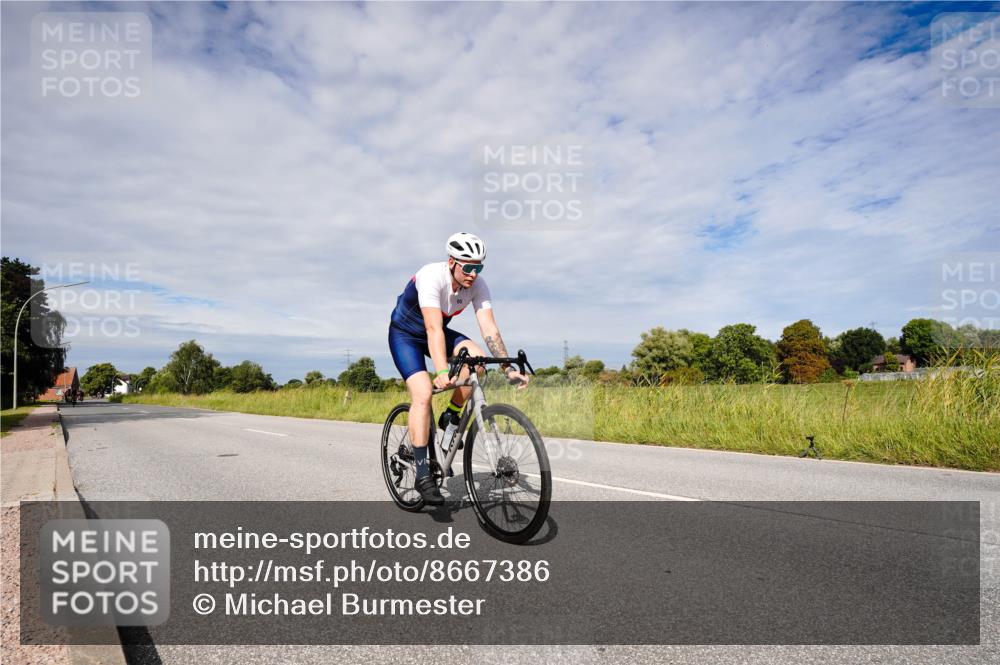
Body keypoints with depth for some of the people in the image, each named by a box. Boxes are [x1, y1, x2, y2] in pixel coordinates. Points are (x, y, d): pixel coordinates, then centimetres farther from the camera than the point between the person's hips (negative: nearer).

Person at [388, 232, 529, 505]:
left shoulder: (478, 285, -18)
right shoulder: (432, 276, -33)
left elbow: (490, 330, -22)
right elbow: (433, 328, -44)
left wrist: (508, 368, -33)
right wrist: (441, 372, -55)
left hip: (437, 332, 5)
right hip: (404, 334, -5)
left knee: (477, 357, -24)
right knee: (423, 394, -24)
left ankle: (451, 416, -2)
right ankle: (423, 474, -16)